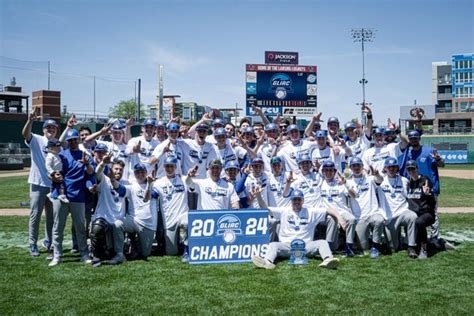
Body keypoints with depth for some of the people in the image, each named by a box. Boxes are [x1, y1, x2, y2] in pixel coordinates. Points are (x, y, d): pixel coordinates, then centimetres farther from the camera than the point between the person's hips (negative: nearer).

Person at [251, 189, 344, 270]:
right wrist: (258, 195, -7)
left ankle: (328, 260, -51)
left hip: (306, 246, 1)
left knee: (322, 242, -23)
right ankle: (267, 262, -56)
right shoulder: (283, 211, 13)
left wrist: (339, 217, -8)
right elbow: (265, 208, 8)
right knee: (273, 245, -28)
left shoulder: (311, 212, 14)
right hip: (286, 245, 0)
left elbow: (328, 210, 10)